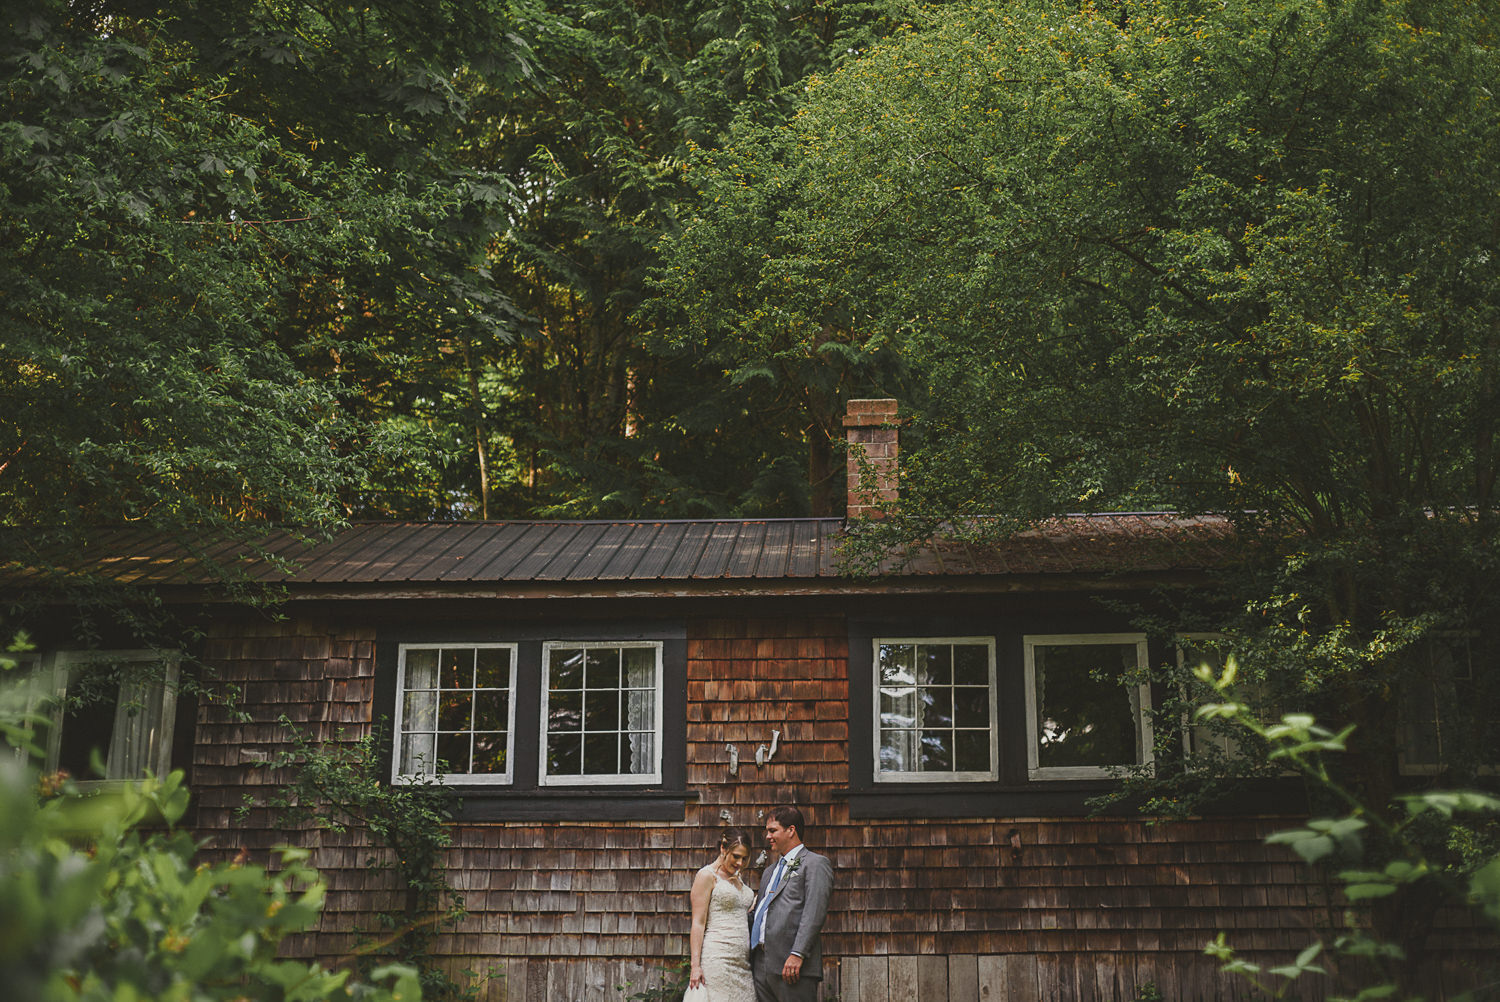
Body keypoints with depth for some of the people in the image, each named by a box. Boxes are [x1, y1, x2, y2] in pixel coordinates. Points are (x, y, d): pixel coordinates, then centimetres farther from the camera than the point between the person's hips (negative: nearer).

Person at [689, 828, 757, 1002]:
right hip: (717, 959, -7)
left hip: (741, 961, 7)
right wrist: (695, 966, -16)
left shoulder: (738, 879, 20)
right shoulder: (707, 875, -3)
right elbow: (698, 923, -9)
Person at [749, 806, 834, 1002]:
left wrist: (797, 954, -20)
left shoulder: (816, 864, -1)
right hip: (760, 964, 8)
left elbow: (814, 913, -12)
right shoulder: (771, 871, 26)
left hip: (791, 965, -8)